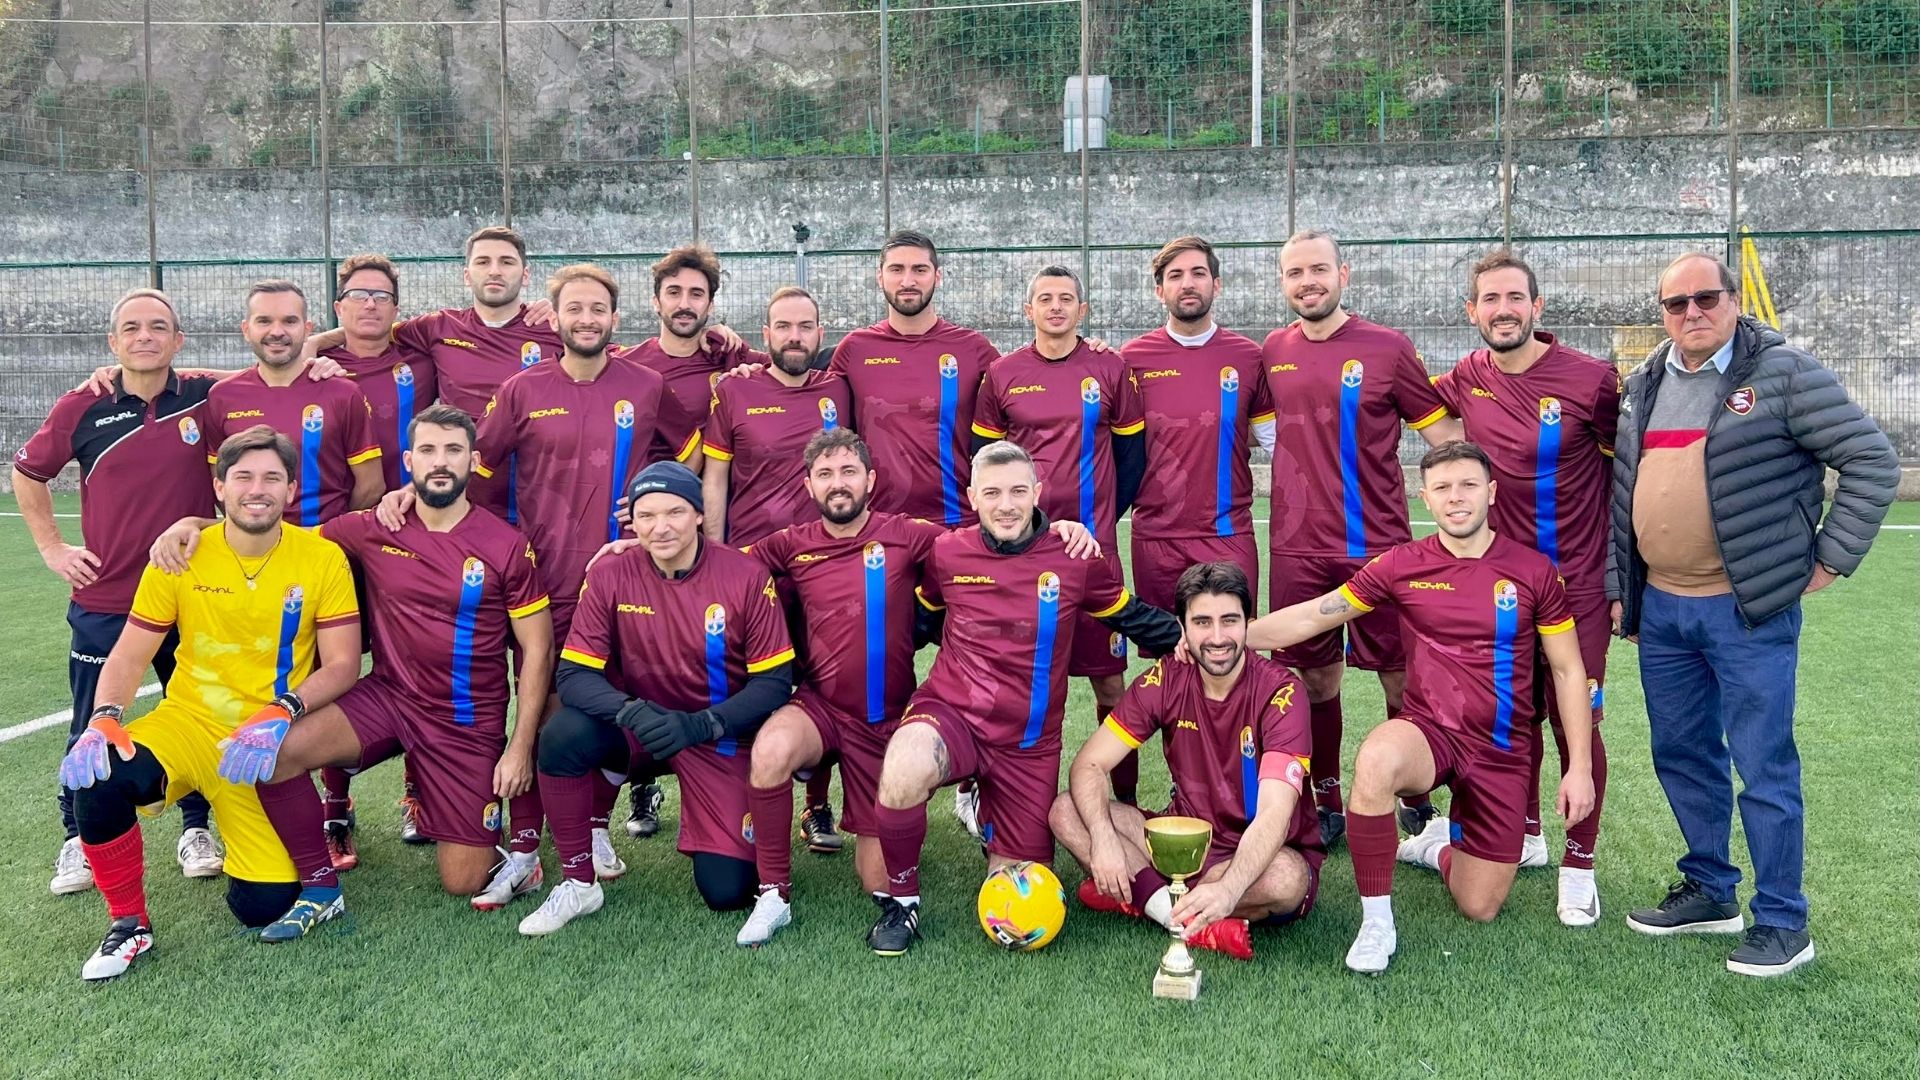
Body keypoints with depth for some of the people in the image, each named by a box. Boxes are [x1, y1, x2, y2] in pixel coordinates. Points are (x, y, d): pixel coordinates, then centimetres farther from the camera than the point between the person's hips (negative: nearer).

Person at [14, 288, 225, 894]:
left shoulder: (205, 398, -5)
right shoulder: (81, 409, -4)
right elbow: (27, 474, 12)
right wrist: (52, 548, 7)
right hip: (103, 601, 0)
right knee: (93, 730, 9)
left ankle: (196, 827, 28)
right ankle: (79, 839, 27)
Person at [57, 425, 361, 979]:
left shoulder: (322, 558, -7)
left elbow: (343, 665, -7)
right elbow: (129, 656, 2)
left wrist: (281, 713, -23)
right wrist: (104, 718, -17)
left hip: (265, 748, -1)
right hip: (188, 722, 1)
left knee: (264, 907, -11)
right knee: (98, 777, -32)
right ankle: (129, 924, -6)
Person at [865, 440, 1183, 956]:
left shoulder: (1075, 559, -5)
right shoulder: (946, 554, -3)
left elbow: (1134, 618, 10)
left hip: (1028, 743, 1)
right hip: (949, 714, -1)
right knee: (904, 773, -38)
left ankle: (985, 810, 41)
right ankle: (901, 900, -9)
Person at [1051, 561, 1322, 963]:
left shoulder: (1280, 691, -20)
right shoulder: (1165, 681, -8)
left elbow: (1273, 814, -31)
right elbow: (1088, 765, -10)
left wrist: (1227, 890, -48)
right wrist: (1103, 839, -29)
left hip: (1259, 853, -4)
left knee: (1286, 879, -39)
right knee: (1066, 812, -15)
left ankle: (1138, 895, -21)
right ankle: (1194, 918, -24)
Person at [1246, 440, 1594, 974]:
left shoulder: (1533, 570, -3)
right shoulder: (1402, 564, -4)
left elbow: (1568, 672, 3)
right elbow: (1313, 616, -2)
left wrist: (1580, 767, -1)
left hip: (1501, 752, 1)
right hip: (1427, 731, -1)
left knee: (1480, 909, 2)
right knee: (1375, 761, -39)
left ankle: (1440, 850, 40)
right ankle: (1376, 923, -21)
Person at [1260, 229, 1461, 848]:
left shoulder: (1386, 348, -3)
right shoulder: (1272, 353, 7)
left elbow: (1445, 437, 1)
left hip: (1377, 545, -3)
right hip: (1296, 550, 3)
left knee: (1401, 680, 4)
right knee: (1316, 679, 10)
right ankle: (1327, 805, 24)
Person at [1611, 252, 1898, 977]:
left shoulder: (1784, 373, -7)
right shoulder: (1643, 386, 12)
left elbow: (1873, 461, -8)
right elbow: (1623, 492, 17)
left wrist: (1830, 559, -8)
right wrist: (1618, 585, 13)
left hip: (1749, 610, -6)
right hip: (1660, 608, 7)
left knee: (1764, 765, -1)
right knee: (1682, 754, 15)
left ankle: (1782, 922, 12)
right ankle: (1709, 891, 31)